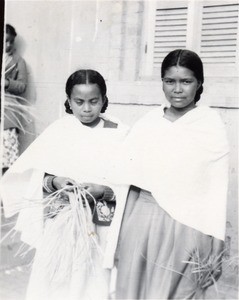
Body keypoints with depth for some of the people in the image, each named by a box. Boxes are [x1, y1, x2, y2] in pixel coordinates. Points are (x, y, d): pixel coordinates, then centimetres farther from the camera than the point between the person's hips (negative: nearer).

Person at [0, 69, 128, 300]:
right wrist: (54, 182, -17)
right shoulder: (57, 131, 0)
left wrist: (101, 191, -21)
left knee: (94, 281, 6)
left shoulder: (119, 134, -4)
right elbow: (34, 177, 1)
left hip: (100, 226, -1)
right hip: (60, 224, 1)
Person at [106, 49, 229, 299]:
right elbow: (123, 177, 6)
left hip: (184, 226, -3)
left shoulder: (211, 125, -5)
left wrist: (215, 247, -5)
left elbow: (217, 188, -4)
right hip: (139, 221, 4)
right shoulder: (147, 122, 4)